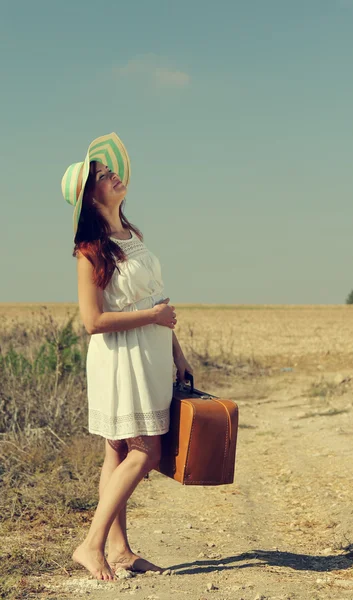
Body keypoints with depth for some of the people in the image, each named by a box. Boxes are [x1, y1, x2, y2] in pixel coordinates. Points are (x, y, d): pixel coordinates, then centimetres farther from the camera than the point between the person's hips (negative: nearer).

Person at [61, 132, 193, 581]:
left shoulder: (132, 235, 11)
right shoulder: (91, 250, -14)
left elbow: (158, 301, 15)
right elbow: (94, 321, -19)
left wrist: (177, 354, 15)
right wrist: (152, 316, -15)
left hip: (150, 358, 8)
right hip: (120, 358, -8)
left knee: (120, 453, 11)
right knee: (144, 453, -8)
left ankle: (119, 549, 17)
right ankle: (92, 546, -1)